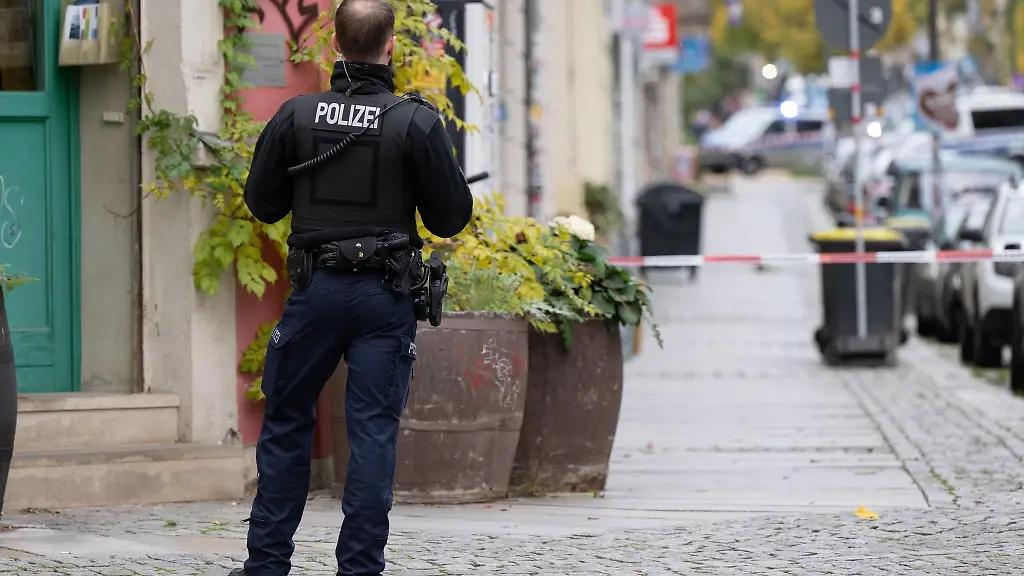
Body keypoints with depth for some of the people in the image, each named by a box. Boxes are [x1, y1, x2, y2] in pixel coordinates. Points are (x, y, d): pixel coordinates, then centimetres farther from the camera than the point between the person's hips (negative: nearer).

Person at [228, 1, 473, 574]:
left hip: (315, 289, 2)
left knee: (286, 424, 13)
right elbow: (452, 217, -5)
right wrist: (444, 159, 13)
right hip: (385, 296, -2)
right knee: (374, 432, 2)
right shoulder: (417, 122, -9)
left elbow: (262, 203, 6)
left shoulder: (297, 116, -3)